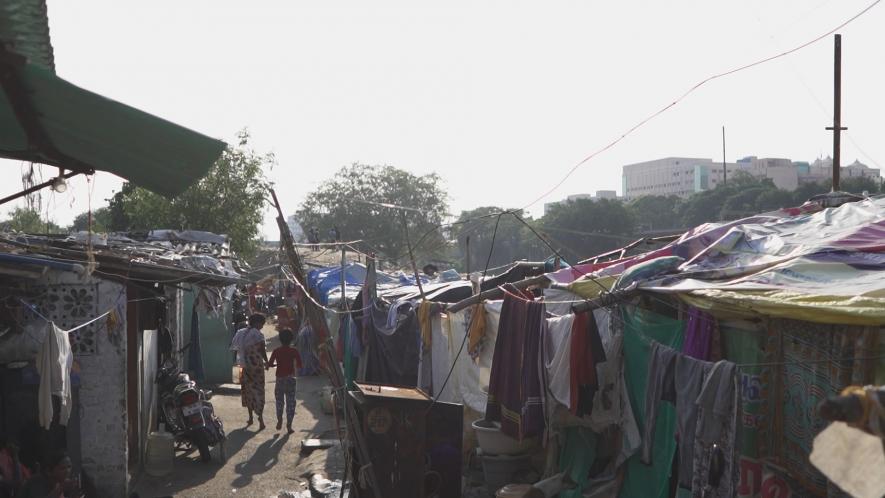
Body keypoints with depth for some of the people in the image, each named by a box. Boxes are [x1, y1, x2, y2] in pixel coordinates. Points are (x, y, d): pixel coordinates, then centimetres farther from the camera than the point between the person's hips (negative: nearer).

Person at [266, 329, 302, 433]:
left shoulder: (276, 351, -3)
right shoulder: (294, 351, -6)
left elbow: (269, 364, -5)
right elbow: (299, 366, -9)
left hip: (280, 378, 1)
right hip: (290, 378, -1)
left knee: (279, 401, 17)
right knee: (290, 403, 4)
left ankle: (279, 421, 9)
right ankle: (289, 425, 2)